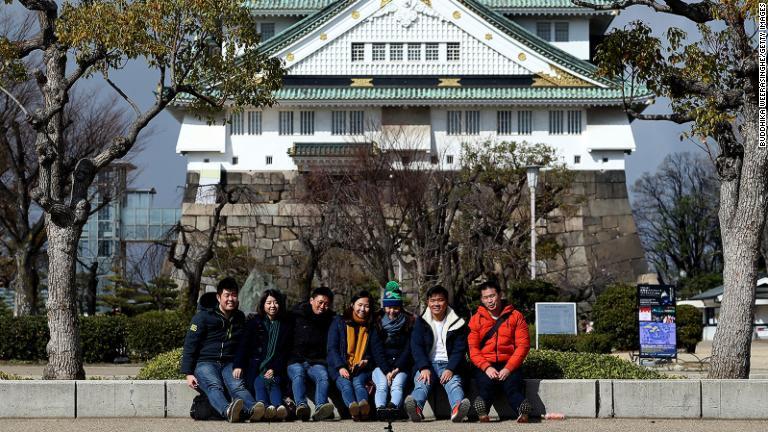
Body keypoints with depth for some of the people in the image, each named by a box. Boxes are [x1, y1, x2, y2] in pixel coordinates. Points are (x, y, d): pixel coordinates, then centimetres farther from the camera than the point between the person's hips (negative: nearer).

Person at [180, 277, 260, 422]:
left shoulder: (240, 318, 17)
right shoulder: (203, 316, 1)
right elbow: (190, 344, -1)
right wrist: (188, 373, -9)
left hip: (229, 363, 3)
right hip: (205, 362, -3)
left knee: (237, 386, -29)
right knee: (214, 386, -35)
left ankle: (252, 409, -61)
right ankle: (227, 411, -67)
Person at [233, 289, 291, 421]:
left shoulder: (285, 326, 18)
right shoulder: (254, 323, 14)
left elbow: (285, 352, 12)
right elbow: (243, 345, 2)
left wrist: (274, 370, -5)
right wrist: (238, 366, -15)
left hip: (275, 368, 1)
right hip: (254, 368, -1)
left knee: (274, 383, -31)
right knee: (260, 383, -33)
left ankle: (279, 407, -63)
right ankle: (268, 407, -65)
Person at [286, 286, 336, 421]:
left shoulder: (329, 320, 18)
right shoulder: (296, 316, 11)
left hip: (317, 362, 1)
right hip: (295, 361, -1)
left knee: (323, 375, -32)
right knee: (298, 374, -35)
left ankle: (320, 407, -57)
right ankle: (301, 405, -59)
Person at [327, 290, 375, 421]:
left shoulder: (371, 326, 20)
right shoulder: (339, 323, 14)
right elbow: (332, 348, 5)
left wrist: (366, 361, 0)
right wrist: (341, 367, -12)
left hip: (361, 368, 1)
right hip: (340, 367, -1)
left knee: (358, 382, -33)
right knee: (345, 383, -34)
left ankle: (364, 405, -67)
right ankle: (353, 407, -67)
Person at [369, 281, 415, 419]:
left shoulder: (409, 322, 9)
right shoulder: (377, 322, 9)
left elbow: (409, 348, 1)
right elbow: (376, 349, 0)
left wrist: (397, 368, -12)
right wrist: (387, 371, -13)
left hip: (401, 366, 0)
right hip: (381, 366, 0)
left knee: (397, 385, -31)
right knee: (382, 384, -30)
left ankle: (393, 406, -59)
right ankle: (380, 408, -56)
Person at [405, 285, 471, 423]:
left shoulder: (457, 323, 11)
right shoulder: (421, 322, 13)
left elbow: (459, 350, 3)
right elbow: (416, 347, 1)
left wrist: (450, 369, -15)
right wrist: (424, 368, -17)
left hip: (448, 365, 0)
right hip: (427, 364, 0)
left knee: (454, 382, -32)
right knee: (421, 381, -31)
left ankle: (457, 408, -63)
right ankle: (416, 408, -63)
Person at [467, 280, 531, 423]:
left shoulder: (515, 316, 11)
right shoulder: (476, 319, 13)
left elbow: (523, 345, 3)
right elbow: (473, 348, 5)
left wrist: (509, 368, -11)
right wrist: (486, 367, -13)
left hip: (509, 364, 0)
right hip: (485, 366, 0)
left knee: (512, 385, -33)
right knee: (485, 384, -34)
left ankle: (522, 409, -61)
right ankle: (482, 408, -63)